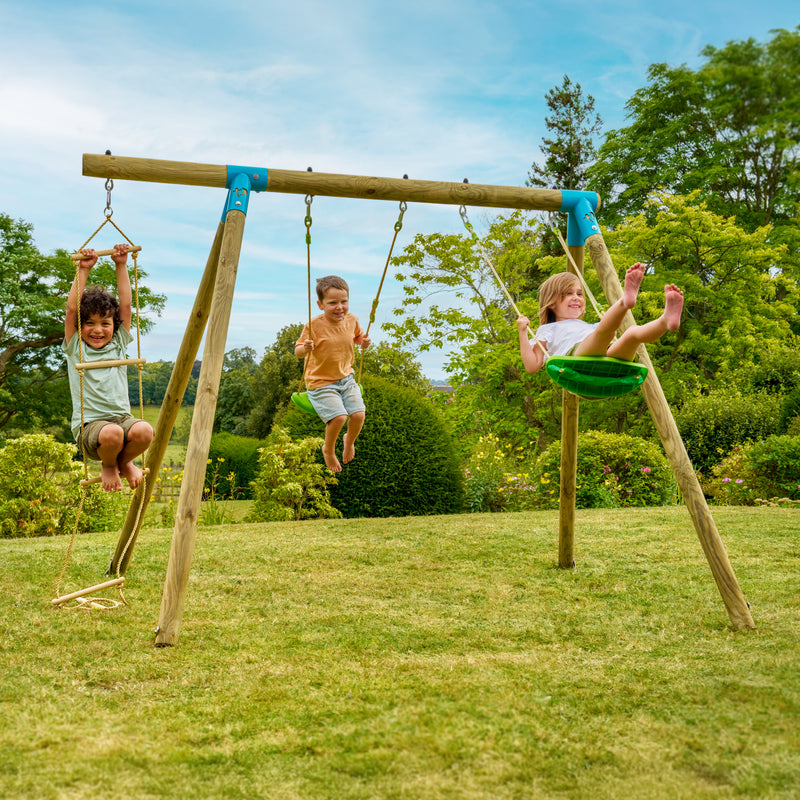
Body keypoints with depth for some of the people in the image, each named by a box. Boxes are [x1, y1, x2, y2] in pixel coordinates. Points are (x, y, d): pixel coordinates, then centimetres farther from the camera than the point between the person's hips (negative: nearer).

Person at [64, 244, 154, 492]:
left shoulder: (119, 344, 14)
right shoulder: (75, 348, 8)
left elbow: (126, 305, 8)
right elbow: (71, 309, -2)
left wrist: (121, 266, 3)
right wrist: (83, 270, -3)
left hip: (122, 418, 3)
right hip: (89, 425, -3)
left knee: (144, 431, -32)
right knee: (112, 433, -38)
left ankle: (124, 461, 5)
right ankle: (108, 465, 1)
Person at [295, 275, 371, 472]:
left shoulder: (351, 320, -2)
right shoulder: (314, 326, -18)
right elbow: (298, 351, -12)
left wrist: (363, 341, -3)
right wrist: (305, 349, -35)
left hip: (346, 378, 5)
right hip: (321, 383, -5)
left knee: (359, 414, -11)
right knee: (339, 417, -22)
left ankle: (349, 440, 26)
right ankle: (328, 450, 11)